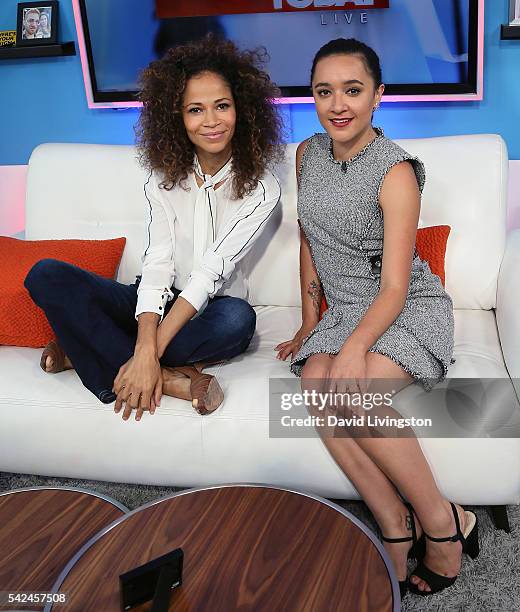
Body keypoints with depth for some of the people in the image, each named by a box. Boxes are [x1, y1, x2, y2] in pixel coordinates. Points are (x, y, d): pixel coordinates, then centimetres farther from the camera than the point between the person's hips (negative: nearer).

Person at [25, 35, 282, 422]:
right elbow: (157, 264, -14)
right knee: (46, 275, -19)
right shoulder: (163, 180, -2)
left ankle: (89, 350, -23)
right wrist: (145, 350, -32)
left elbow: (211, 271, -20)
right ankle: (168, 378, -30)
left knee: (238, 319, -40)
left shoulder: (261, 189, -10)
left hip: (209, 313, -2)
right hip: (158, 304, 2)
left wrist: (150, 351, -29)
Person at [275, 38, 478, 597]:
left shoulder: (395, 172, -15)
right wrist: (310, 321, 10)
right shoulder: (308, 154, 5)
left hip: (411, 309, -5)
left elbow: (394, 288, -19)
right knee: (316, 383, -27)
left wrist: (355, 346, -35)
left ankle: (443, 522, -13)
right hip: (344, 313, 5)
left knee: (353, 391, -33)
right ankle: (396, 531, -20)